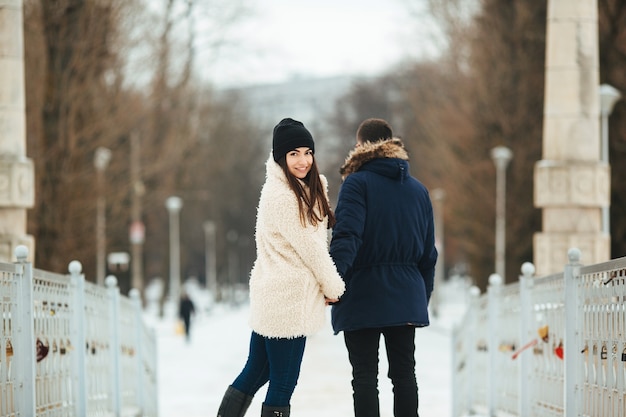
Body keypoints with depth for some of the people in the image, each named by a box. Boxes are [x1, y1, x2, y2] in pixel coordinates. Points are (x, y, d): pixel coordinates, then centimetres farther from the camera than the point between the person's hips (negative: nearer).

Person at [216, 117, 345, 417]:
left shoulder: (304, 189, 14)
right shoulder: (283, 196, -17)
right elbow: (309, 247, -13)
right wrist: (334, 288, -2)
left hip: (270, 299, 10)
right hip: (288, 300, -10)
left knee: (254, 373, 14)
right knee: (282, 386, -3)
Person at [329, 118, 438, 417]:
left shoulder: (357, 183, -6)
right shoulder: (418, 190, 12)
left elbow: (346, 237, -19)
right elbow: (428, 252, 14)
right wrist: (424, 296, 22)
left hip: (363, 295, -5)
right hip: (406, 298, 5)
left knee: (365, 375, -2)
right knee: (404, 372, 8)